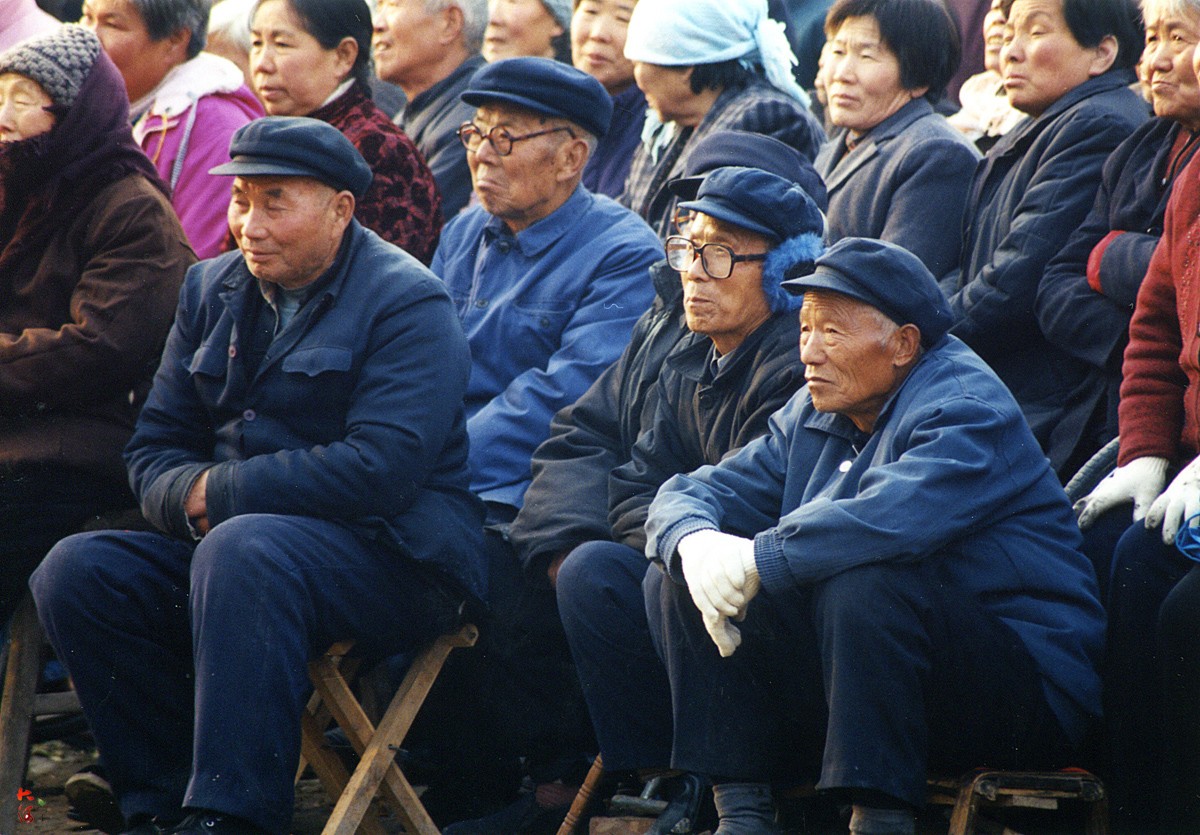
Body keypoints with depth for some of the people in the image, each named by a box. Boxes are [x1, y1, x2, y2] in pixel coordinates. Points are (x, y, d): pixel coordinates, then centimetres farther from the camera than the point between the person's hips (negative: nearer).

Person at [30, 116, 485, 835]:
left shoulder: (407, 303, -6)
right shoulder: (213, 290, 15)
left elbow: (383, 467, -19)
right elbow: (154, 449, 15)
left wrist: (220, 493, -16)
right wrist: (188, 497, -11)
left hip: (392, 557, -7)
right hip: (229, 546, 7)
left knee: (241, 550, -36)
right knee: (77, 572, -15)